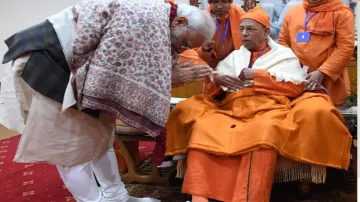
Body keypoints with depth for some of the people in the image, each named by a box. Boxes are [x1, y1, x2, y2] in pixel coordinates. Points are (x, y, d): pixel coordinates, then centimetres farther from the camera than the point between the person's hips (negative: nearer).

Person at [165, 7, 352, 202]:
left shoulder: (284, 54, 18)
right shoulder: (235, 55, 28)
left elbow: (297, 86, 3)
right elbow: (212, 73, 16)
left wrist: (257, 75, -2)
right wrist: (217, 78, -10)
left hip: (269, 108, -3)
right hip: (233, 108, 3)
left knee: (264, 133, -39)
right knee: (202, 126, -27)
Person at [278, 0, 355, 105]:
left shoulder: (342, 13, -4)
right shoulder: (292, 12, 11)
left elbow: (345, 47, -11)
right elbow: (283, 41, 15)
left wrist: (322, 72, -19)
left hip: (329, 80, -3)